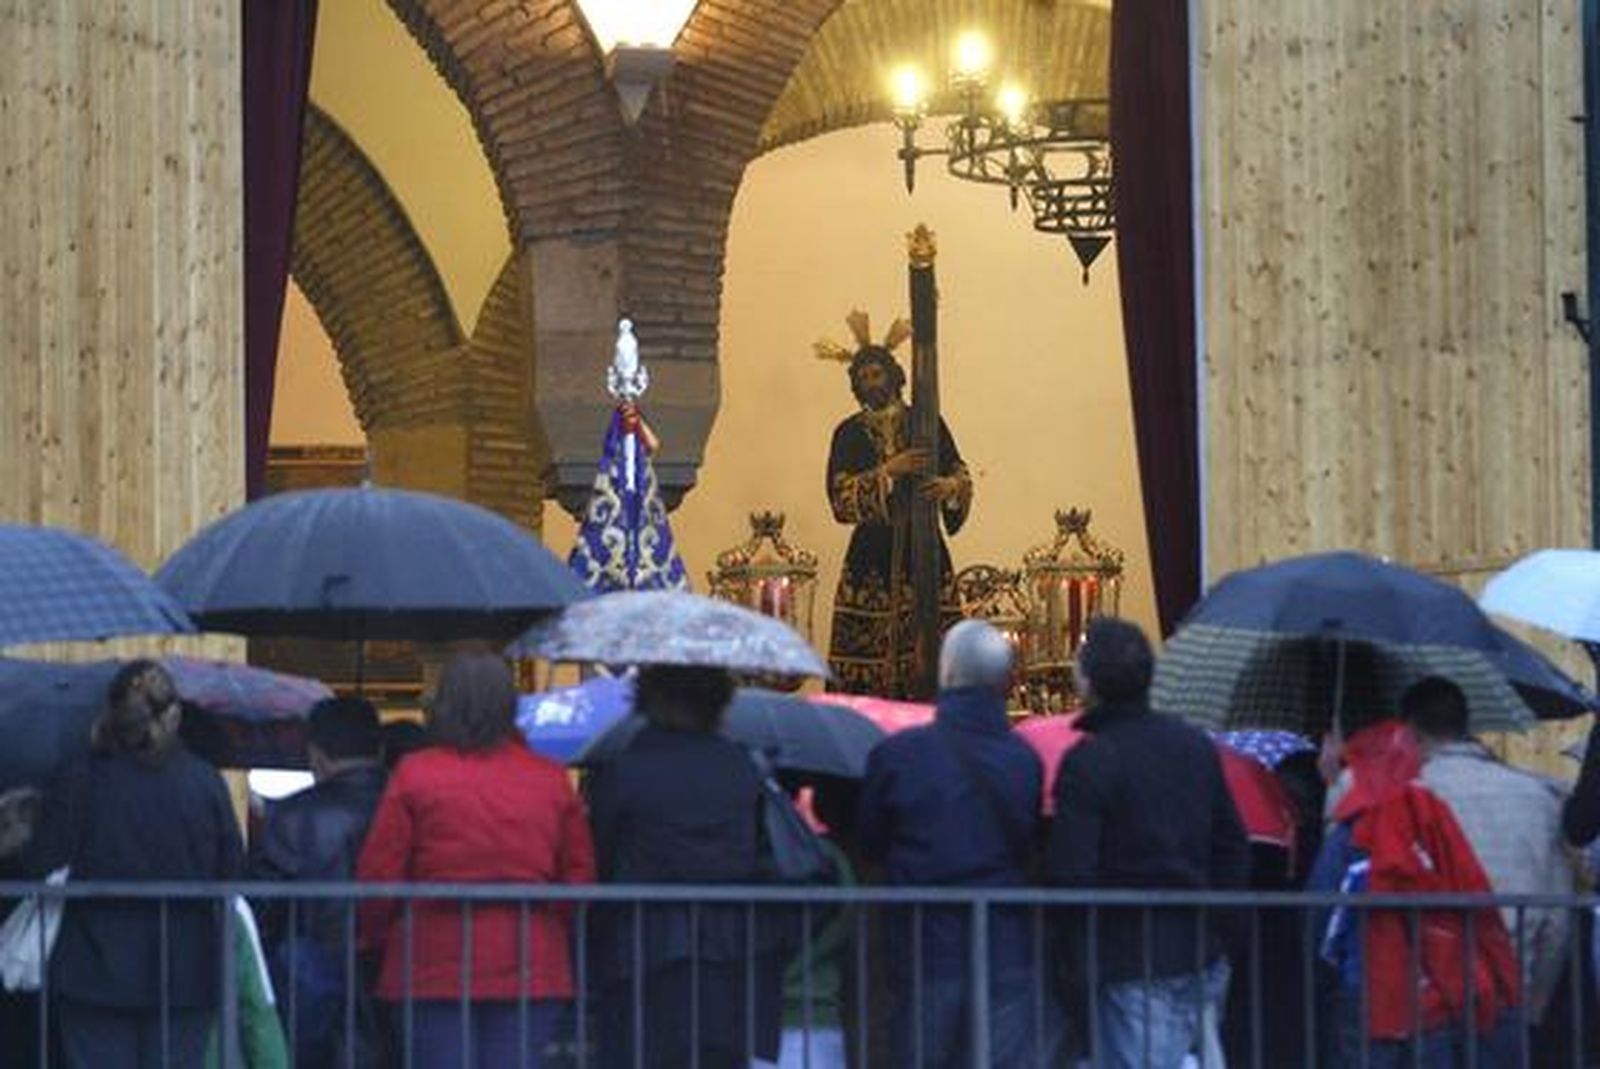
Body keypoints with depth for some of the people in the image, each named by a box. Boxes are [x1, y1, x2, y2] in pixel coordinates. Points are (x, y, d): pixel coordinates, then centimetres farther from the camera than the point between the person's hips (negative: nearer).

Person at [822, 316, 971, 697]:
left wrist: (950, 485, -19)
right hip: (872, 556, -1)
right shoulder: (849, 433, 5)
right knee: (869, 654, -7)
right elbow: (841, 497, -7)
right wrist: (889, 471, -18)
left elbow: (962, 477, 5)